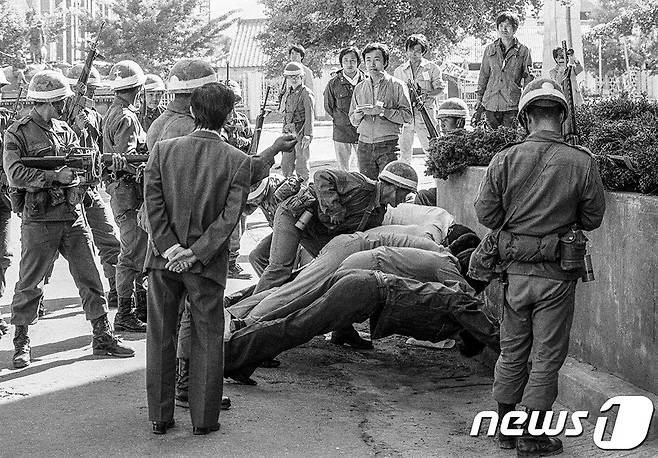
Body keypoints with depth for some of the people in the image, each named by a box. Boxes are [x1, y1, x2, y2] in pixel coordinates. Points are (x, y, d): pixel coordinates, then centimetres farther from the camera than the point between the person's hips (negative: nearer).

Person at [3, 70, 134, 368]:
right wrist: (56, 176, -20)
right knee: (28, 284, 4)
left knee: (90, 279, 6)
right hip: (39, 221, -5)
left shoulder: (65, 130, 13)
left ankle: (103, 338, 13)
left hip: (73, 217, 5)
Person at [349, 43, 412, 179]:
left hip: (389, 145, -4)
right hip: (365, 146, 4)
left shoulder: (396, 85, 1)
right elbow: (353, 121, 17)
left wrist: (382, 111, -16)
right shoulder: (359, 88, 14)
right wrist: (358, 114, -6)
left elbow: (408, 116, -6)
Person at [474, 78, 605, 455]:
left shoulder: (505, 160, -8)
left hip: (515, 270, 2)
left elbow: (487, 215, -3)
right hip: (557, 275, -2)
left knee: (512, 350, 17)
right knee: (547, 355, 8)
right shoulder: (583, 163, -11)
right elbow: (593, 219, -2)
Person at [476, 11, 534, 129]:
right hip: (491, 103, 2)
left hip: (512, 103, -2)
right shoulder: (490, 50, 12)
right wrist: (479, 98, 12)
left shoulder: (523, 51, 5)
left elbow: (528, 78, 6)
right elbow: (484, 75, 16)